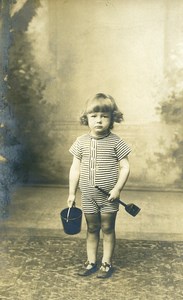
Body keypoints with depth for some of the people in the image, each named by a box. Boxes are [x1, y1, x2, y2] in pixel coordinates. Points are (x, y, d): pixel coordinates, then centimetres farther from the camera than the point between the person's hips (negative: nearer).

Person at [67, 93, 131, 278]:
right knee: (92, 229, 15)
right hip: (88, 196, 2)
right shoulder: (81, 142, -2)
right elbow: (75, 168, 3)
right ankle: (91, 262, 28)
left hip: (108, 196, -2)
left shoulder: (116, 142, -9)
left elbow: (125, 167, -7)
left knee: (108, 228, 10)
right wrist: (72, 193, 4)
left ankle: (107, 263, 24)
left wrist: (117, 189, -17)